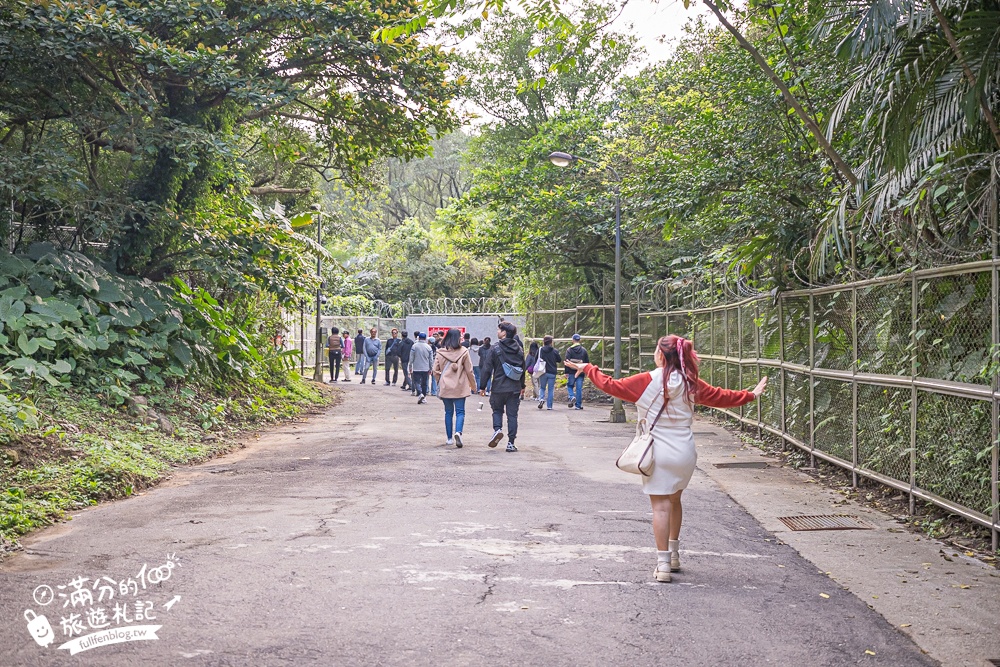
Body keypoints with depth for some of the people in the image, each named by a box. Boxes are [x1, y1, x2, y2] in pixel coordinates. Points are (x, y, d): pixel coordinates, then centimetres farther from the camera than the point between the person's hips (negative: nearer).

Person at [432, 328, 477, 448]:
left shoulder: (440, 353, -2)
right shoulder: (463, 352, -7)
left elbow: (435, 372, 1)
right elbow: (469, 371, -2)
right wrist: (473, 386, 10)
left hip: (445, 387, 2)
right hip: (460, 387, -2)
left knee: (448, 412, 14)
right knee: (460, 412, 4)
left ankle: (449, 438, 17)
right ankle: (458, 432, -21)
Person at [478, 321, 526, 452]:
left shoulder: (496, 348, -8)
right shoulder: (519, 349, 7)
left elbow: (487, 369, -8)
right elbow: (523, 369, 15)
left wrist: (482, 386, -1)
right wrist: (522, 386, 25)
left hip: (499, 387, -3)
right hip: (515, 388, 3)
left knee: (497, 410, 17)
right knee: (512, 414, 6)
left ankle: (497, 429, -9)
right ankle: (511, 443, 4)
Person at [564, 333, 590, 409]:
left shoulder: (569, 349, -3)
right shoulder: (584, 350, 7)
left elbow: (567, 361, -7)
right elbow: (587, 362, 9)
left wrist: (566, 372, -6)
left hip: (572, 372, -2)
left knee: (569, 386, 14)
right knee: (579, 388, 4)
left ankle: (571, 397, -13)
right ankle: (578, 405, 4)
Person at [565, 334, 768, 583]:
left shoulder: (647, 381, -9)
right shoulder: (691, 384, 2)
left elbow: (611, 385, -4)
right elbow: (721, 397, 14)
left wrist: (587, 368, 10)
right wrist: (752, 395, 29)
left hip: (658, 453, -4)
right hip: (685, 453, 4)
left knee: (661, 506, -2)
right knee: (675, 501, 21)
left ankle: (663, 564, -5)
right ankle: (674, 556, 33)